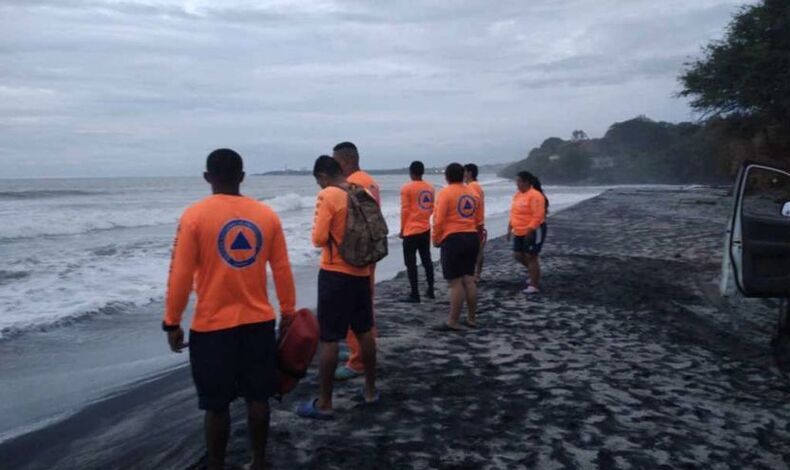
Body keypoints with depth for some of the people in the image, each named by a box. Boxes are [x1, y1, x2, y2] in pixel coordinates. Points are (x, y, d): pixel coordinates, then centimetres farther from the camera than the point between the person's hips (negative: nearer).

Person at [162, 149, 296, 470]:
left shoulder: (195, 216, -10)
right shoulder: (266, 215, -1)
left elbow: (180, 275, -9)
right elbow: (282, 270, 3)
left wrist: (172, 323, 1)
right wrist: (288, 313, 14)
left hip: (212, 326, -3)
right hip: (259, 322, 3)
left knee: (216, 405, 8)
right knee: (258, 397, 15)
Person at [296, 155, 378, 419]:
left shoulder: (327, 196, -14)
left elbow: (319, 239, -15)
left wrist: (332, 237, 5)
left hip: (335, 274, -7)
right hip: (361, 272, 7)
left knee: (329, 340, -1)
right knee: (365, 333, 17)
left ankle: (324, 404, 6)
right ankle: (370, 390, 28)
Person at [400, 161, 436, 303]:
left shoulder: (407, 188, -11)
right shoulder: (430, 187, 5)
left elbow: (405, 210, -10)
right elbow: (433, 208, 11)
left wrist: (402, 229, -2)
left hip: (411, 230, -6)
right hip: (426, 229, 6)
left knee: (411, 263, -1)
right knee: (427, 260, 16)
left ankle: (414, 295, -1)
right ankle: (430, 290, 20)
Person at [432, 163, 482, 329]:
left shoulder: (445, 192, -10)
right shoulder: (471, 192, 11)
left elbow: (439, 220, -14)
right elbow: (478, 219, 15)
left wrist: (436, 239, -1)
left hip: (453, 239, -7)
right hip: (472, 238, 7)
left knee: (455, 282, -4)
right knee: (469, 279, 13)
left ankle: (453, 322, 1)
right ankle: (472, 318, 19)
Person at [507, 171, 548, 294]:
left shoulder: (535, 195, -19)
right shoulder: (518, 194, 8)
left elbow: (538, 216, -23)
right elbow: (514, 213, 16)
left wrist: (529, 231, -25)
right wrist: (510, 228, 13)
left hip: (534, 231, -9)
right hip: (519, 232, 9)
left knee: (531, 256, -5)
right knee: (518, 255, 10)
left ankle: (534, 285, 5)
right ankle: (534, 272, 32)